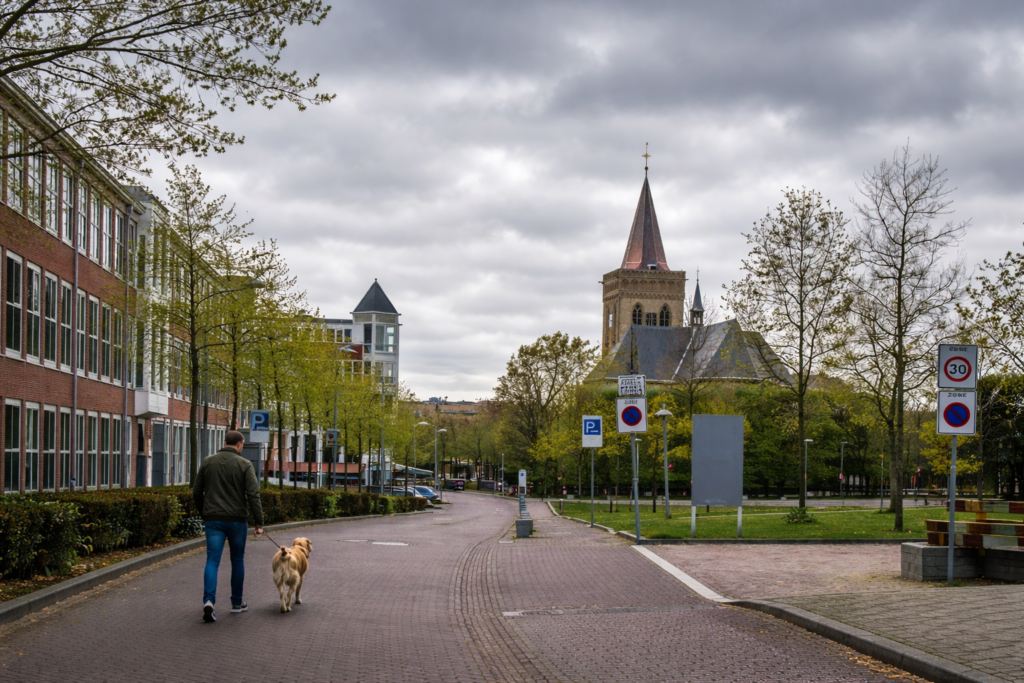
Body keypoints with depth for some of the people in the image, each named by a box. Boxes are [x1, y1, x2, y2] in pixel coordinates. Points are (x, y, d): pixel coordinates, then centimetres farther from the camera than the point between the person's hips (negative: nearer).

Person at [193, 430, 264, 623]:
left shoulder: (207, 462, 6)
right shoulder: (244, 464, -4)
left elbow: (197, 493, 10)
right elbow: (253, 495, -11)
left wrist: (204, 513, 23)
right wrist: (259, 522, -8)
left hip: (213, 520, 2)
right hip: (236, 519, -2)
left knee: (212, 561, -2)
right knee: (237, 560, 14)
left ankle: (209, 600, -22)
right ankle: (237, 602, 22)